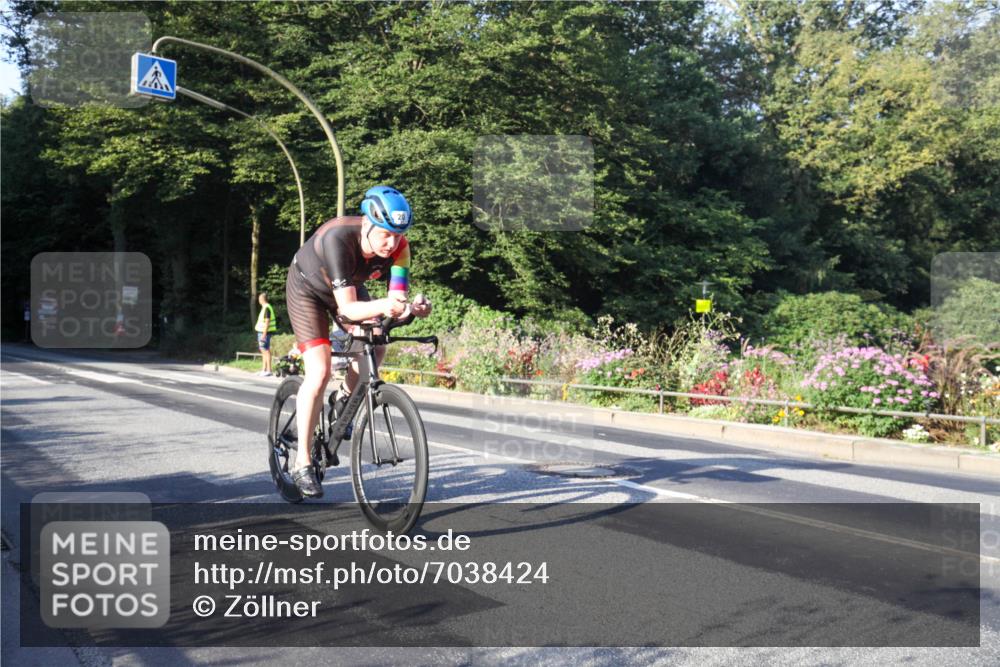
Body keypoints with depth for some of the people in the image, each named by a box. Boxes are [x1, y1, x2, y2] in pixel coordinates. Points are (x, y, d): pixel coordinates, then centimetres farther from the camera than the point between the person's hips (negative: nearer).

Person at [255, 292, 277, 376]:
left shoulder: (266, 308, -15)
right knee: (263, 350, 14)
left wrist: (264, 334, -22)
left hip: (264, 332, -10)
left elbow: (267, 322, -20)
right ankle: (264, 370, 20)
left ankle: (269, 371, -9)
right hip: (261, 332, 10)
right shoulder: (264, 307, 16)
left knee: (266, 350, -9)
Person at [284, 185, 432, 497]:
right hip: (308, 288, -5)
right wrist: (383, 305, -61)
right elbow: (348, 308, -44)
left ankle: (344, 398, 14)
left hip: (349, 287, 5)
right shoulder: (338, 238, -40)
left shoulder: (398, 247, -26)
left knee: (375, 349, -18)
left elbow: (398, 298, -30)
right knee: (319, 372, -17)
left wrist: (412, 307, -52)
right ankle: (302, 462, -5)